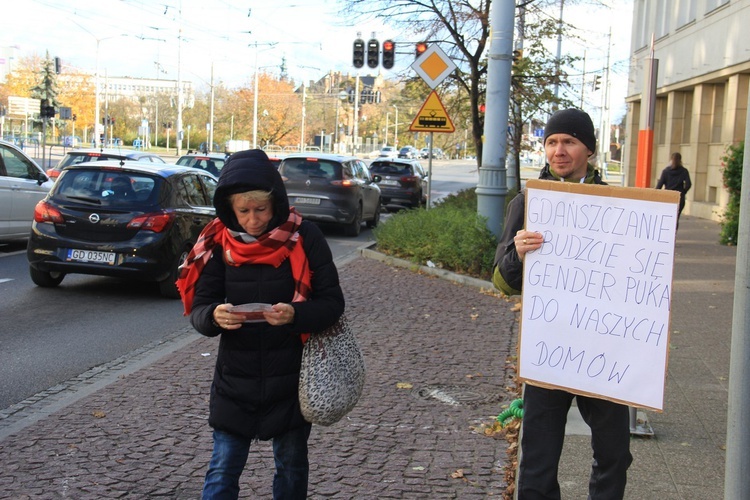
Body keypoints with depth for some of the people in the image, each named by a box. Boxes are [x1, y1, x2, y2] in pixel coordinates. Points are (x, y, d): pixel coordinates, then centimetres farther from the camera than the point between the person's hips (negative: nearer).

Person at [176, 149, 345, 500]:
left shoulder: (304, 238, -11)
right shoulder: (219, 242, -5)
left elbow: (332, 303, -11)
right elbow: (198, 308, -5)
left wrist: (294, 314, -31)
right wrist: (214, 316, -29)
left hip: (291, 380, -1)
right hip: (235, 381, 1)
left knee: (291, 469, 16)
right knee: (222, 471, 3)